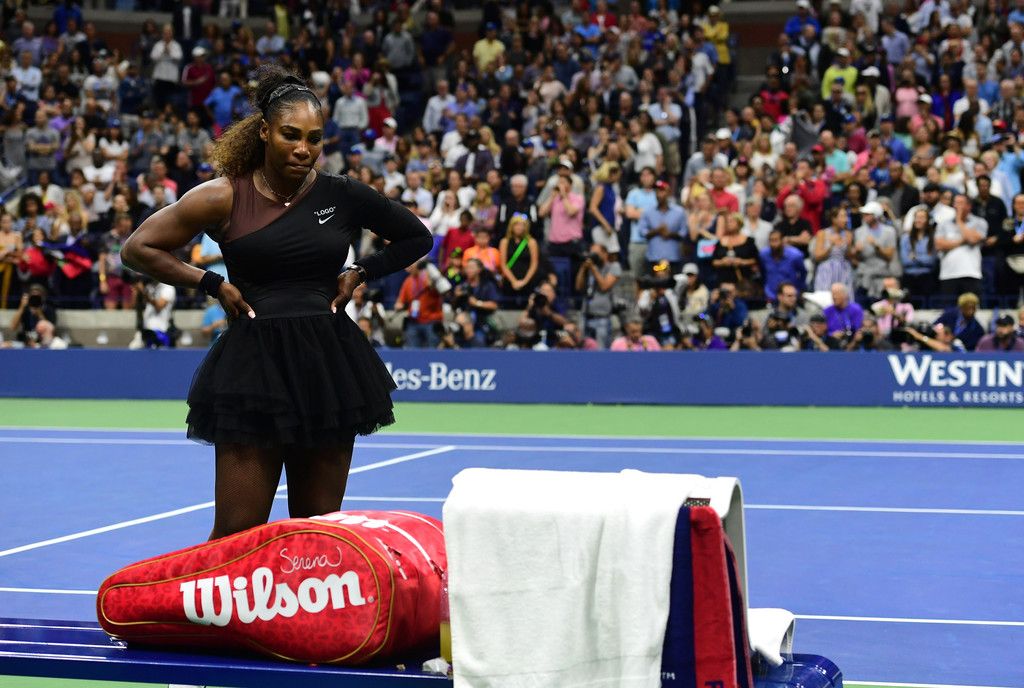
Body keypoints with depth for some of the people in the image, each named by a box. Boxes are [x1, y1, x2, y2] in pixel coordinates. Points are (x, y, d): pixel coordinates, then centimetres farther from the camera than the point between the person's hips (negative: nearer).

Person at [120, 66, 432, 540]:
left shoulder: (342, 196, 3)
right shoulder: (225, 198, -3)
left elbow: (416, 238, 19)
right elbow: (137, 249, 2)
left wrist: (360, 272, 7)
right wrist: (213, 284, -4)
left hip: (329, 364, 3)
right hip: (253, 363, -3)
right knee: (237, 533, -4)